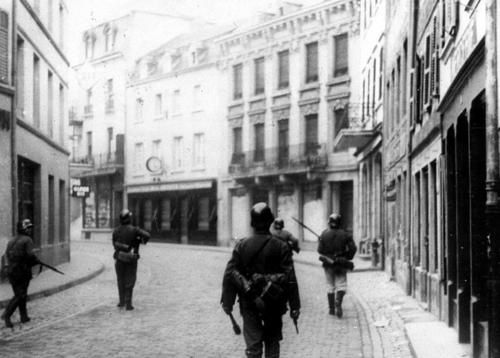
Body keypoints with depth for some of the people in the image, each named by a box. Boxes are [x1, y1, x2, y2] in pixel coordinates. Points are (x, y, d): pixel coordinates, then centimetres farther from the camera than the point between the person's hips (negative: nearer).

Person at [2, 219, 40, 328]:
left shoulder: (11, 241, 13)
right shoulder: (27, 240, -9)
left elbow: (7, 255, 9)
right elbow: (30, 255, -20)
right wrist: (36, 261, -2)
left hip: (11, 270, 7)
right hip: (23, 270, -7)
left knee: (19, 294, 15)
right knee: (20, 295, 0)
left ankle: (24, 316, 18)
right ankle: (6, 315, -11)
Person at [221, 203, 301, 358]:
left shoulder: (241, 246, -4)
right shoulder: (281, 247, -8)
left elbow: (230, 274, -4)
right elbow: (290, 278, -9)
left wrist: (227, 302, 5)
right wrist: (295, 306, -4)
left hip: (249, 303, 0)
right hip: (274, 303, 0)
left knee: (253, 342, 4)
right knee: (272, 340, 17)